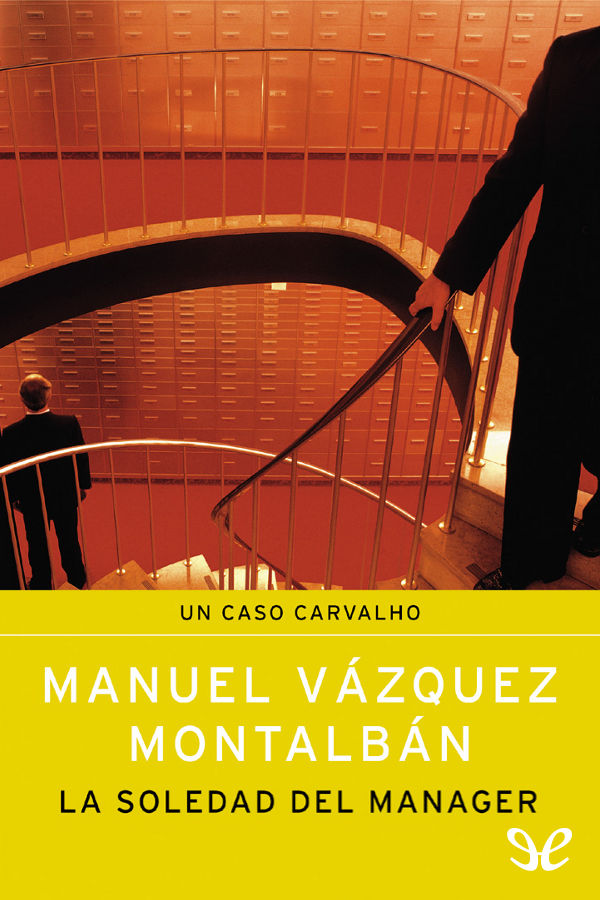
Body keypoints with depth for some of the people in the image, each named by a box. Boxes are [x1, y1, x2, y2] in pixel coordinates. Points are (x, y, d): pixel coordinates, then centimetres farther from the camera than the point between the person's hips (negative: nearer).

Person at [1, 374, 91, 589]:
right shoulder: (69, 423, -23)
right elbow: (82, 457, -10)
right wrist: (83, 485, 7)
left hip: (32, 502, -1)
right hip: (66, 497, 1)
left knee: (37, 544, 20)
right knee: (69, 539, 22)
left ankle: (42, 584, 39)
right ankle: (77, 578, 42)